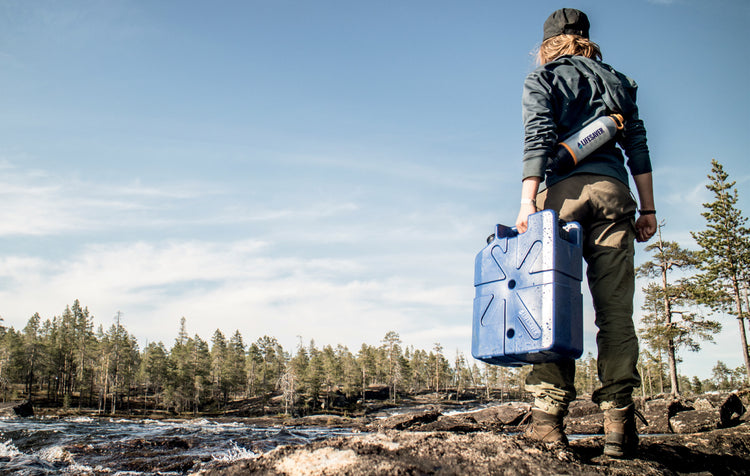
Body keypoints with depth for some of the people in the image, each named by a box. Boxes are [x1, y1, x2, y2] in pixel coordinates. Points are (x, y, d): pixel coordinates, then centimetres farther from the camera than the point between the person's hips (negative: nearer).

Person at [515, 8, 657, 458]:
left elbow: (538, 138, -4)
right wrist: (648, 209, 15)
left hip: (563, 190, -2)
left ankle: (550, 416, -9)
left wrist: (528, 202, -10)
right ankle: (619, 419, -6)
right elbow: (638, 146, 16)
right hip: (613, 190, 3)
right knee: (616, 309, -2)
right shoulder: (617, 80, 23)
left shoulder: (542, 78, 12)